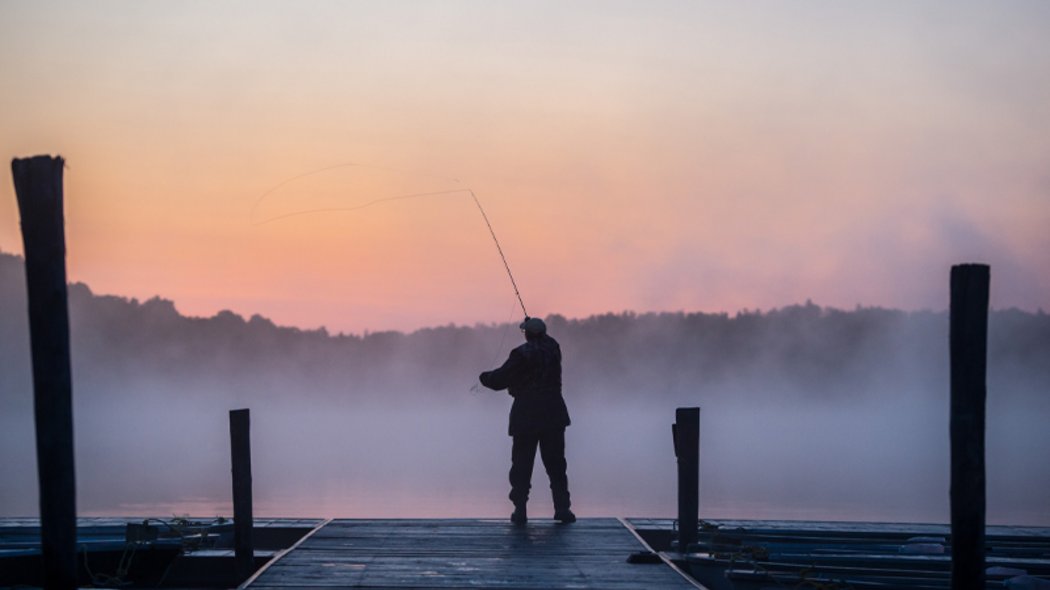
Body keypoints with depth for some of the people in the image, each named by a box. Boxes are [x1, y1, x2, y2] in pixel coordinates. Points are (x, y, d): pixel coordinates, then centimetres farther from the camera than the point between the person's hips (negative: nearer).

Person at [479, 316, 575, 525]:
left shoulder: (522, 355, -12)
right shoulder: (553, 348, 3)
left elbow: (501, 380, -9)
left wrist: (485, 377, 10)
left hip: (526, 417, -4)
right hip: (553, 416, 4)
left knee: (521, 465, 4)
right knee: (556, 464, 8)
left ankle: (520, 510, 1)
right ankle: (562, 508, 4)